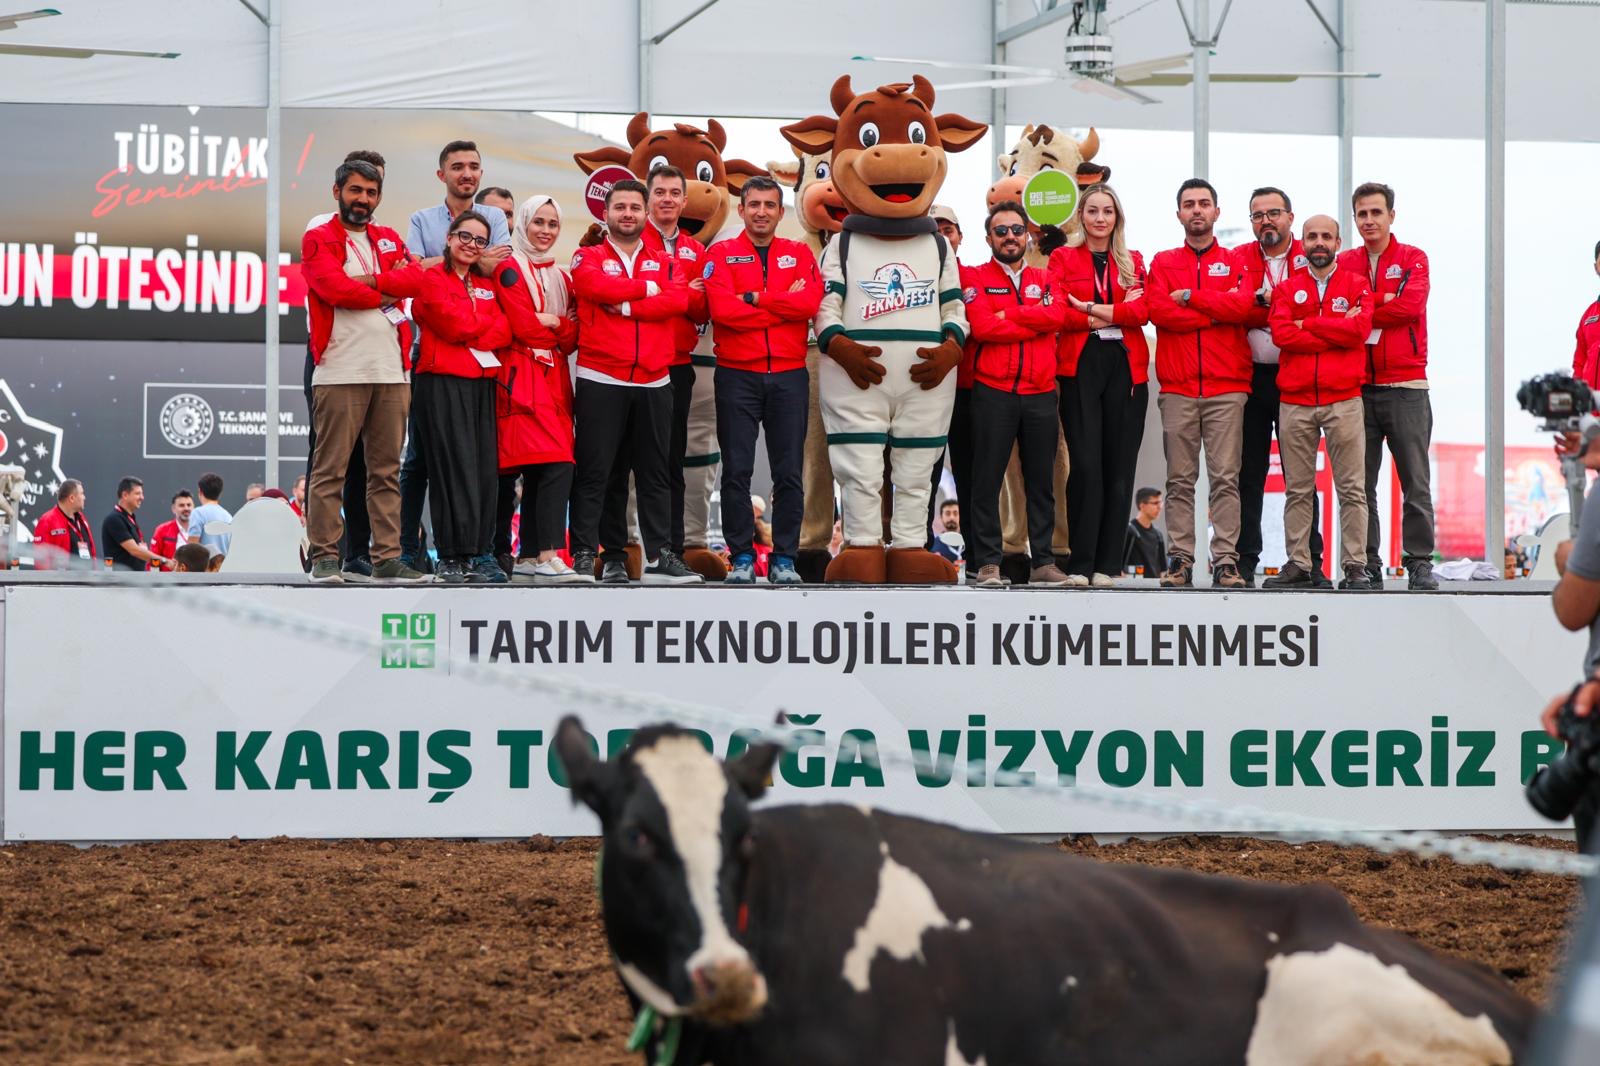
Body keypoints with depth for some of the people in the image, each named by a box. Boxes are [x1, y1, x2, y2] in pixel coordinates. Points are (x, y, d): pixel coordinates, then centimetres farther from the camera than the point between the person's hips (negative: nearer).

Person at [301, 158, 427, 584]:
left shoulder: (390, 241, 21)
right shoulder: (319, 240, 3)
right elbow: (334, 288, -12)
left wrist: (369, 283, -8)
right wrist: (388, 291, -1)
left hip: (391, 372, 5)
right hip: (341, 371, -5)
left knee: (386, 469, 5)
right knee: (331, 469, -5)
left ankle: (386, 557, 7)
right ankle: (325, 558, -4)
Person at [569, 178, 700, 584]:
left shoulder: (665, 264, 14)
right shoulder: (588, 258, 7)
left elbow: (678, 300, -7)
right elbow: (600, 287, -16)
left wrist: (624, 305, -13)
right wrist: (648, 288, -5)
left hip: (653, 383, 3)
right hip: (601, 380, -3)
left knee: (655, 473, 6)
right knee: (594, 472, -4)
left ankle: (659, 558, 9)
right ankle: (584, 554, -3)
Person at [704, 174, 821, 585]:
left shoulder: (800, 254, 11)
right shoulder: (721, 255, 4)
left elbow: (811, 301, -8)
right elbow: (722, 309, -13)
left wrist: (755, 299, -11)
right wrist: (785, 305, -9)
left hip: (788, 376, 1)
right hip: (737, 376, -1)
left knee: (788, 473, 2)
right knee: (737, 471, -2)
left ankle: (784, 559, 7)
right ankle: (741, 558, 4)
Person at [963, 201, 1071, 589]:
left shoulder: (1044, 280, 16)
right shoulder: (976, 279, 4)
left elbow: (1056, 314, -5)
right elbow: (981, 327, -12)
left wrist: (1009, 316, -10)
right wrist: (1034, 324, -6)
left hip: (1040, 393, 4)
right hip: (993, 393, -4)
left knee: (1041, 482, 6)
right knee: (987, 481, -4)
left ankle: (1043, 562, 10)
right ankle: (988, 563, -3)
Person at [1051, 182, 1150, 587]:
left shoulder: (1133, 262, 16)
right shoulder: (1063, 258, 10)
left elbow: (1143, 311, -1)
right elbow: (1058, 312, -5)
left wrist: (1094, 310, -11)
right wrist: (1117, 314, -6)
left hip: (1126, 367, 2)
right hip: (1080, 365, -2)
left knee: (1119, 465, -1)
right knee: (1086, 463, -10)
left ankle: (1107, 564, 2)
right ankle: (1080, 564, -8)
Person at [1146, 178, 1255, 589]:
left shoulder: (1235, 262, 12)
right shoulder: (1163, 263, 14)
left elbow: (1242, 304, -8)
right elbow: (1159, 311, -4)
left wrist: (1189, 296, -5)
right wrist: (1217, 313, -5)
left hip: (1226, 385, -1)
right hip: (1177, 386, 1)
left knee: (1226, 478, -5)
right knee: (1180, 479, -1)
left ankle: (1226, 561, -5)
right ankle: (1180, 560, 0)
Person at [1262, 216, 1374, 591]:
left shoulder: (1356, 285, 9)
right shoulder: (1287, 289, 13)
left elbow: (1360, 328, -9)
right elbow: (1281, 334, -4)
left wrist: (1308, 324, -4)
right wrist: (1337, 331, -7)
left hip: (1344, 401, -2)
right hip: (1295, 402, 2)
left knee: (1352, 489, -4)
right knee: (1297, 490, 3)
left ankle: (1355, 567, -4)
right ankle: (1298, 565, 6)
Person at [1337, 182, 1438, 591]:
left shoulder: (1413, 259, 6)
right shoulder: (1344, 263, 13)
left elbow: (1410, 305, -11)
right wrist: (1384, 304, -12)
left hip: (1405, 387, -2)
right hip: (1358, 388, 2)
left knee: (1415, 481, -3)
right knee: (1360, 484, 2)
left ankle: (1420, 562, 1)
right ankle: (1367, 565, 6)